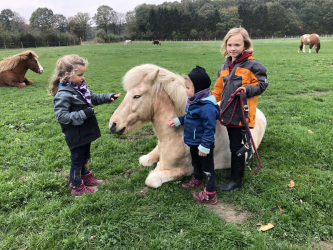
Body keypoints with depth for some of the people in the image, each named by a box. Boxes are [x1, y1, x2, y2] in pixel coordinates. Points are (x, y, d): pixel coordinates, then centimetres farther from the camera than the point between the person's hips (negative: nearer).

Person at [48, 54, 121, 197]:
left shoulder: (80, 88, 4)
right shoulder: (63, 94, -23)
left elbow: (94, 98, 18)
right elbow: (61, 116, -27)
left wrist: (108, 97, 4)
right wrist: (83, 114, -30)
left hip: (86, 132, 9)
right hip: (75, 136, -8)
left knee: (85, 156, 25)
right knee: (77, 160, 7)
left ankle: (86, 177, 45)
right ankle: (77, 187, 24)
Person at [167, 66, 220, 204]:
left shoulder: (207, 107, -29)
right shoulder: (193, 102, 2)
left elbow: (209, 129, -27)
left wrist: (204, 146, -25)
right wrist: (177, 121, 14)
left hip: (203, 145, -10)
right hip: (193, 142, 10)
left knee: (207, 168, 4)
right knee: (196, 163, 29)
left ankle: (210, 195, 16)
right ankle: (197, 181, 53)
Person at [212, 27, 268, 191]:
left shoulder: (252, 65, -10)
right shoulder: (225, 66, 11)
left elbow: (262, 84, -6)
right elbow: (219, 87, 17)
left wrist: (247, 89, -23)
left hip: (241, 114, -7)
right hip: (228, 113, 7)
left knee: (236, 146, 0)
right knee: (233, 145, 19)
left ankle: (236, 181, 14)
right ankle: (235, 172, 36)